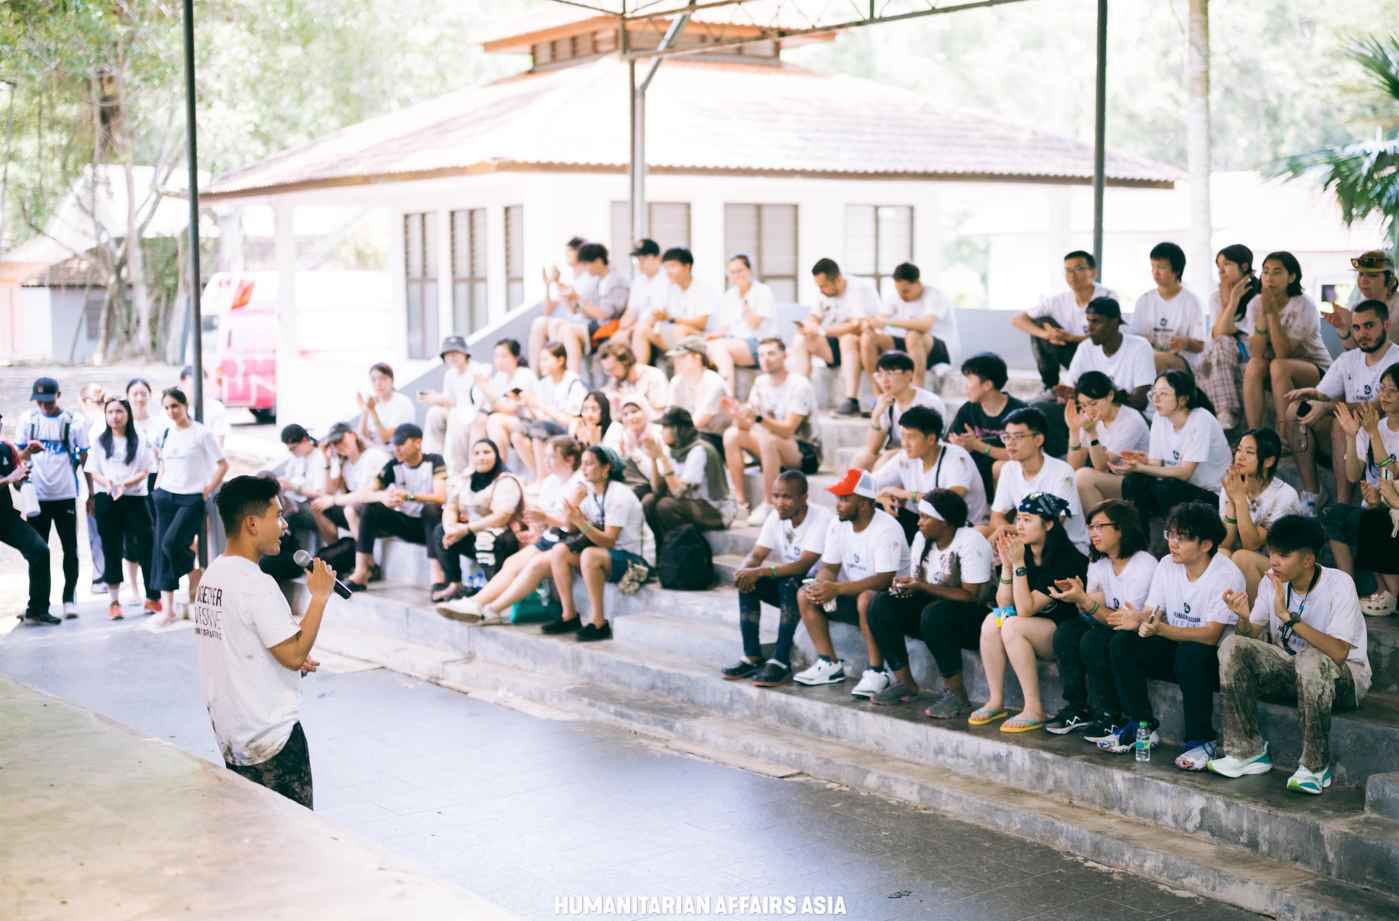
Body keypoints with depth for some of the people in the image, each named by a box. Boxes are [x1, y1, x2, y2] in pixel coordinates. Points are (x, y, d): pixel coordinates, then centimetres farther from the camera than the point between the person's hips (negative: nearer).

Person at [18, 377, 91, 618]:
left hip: (65, 495, -2)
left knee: (70, 548, 2)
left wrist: (91, 492, -2)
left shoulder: (73, 421, -3)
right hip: (37, 495, 2)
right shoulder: (28, 419, 3)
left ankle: (69, 598, 12)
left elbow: (85, 459, 0)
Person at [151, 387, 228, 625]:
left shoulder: (202, 433, -6)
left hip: (192, 498, -6)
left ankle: (195, 574, 9)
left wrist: (208, 490, -9)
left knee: (171, 543, -22)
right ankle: (167, 608, 5)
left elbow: (223, 465, -6)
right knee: (161, 549, 1)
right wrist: (157, 487, 9)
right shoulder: (166, 434, 10)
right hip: (166, 496, 6)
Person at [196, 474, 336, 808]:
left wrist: (292, 661, 10)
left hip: (230, 730, 9)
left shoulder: (211, 576, 7)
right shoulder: (257, 584, -21)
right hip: (272, 736, -9)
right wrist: (320, 595, -14)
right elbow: (294, 654, -22)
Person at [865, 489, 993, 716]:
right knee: (881, 606, -12)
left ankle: (956, 694, -25)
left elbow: (970, 596, -23)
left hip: (974, 615, -7)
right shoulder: (922, 538, 5)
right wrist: (906, 585, -15)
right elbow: (919, 583, 10)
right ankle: (904, 681, -4)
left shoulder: (970, 542, -19)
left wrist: (922, 586, -27)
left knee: (934, 614, -38)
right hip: (934, 604, 8)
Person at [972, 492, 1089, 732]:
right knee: (992, 621, -17)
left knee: (1012, 626, -28)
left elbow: (1025, 609, -24)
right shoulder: (1024, 552, 0)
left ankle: (1034, 710, -22)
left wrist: (1018, 564, -27)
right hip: (1034, 629, 7)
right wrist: (1007, 564, -14)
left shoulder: (1066, 559, -21)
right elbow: (1004, 604, -2)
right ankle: (995, 701, -10)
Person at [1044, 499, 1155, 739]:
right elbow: (1094, 610, 1)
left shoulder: (1144, 565, -16)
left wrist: (1084, 600, -30)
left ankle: (1108, 718, -17)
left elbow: (1127, 620, -21)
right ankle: (1077, 708, -11)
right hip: (1109, 628, 7)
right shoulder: (1098, 563, 8)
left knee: (1094, 640, -31)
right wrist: (1078, 597, -22)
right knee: (1066, 631, -17)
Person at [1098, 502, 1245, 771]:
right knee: (1122, 643, -16)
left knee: (1190, 654, -38)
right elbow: (1151, 612, -1)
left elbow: (1210, 635, -26)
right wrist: (1138, 620, -27)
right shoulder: (1167, 565, 2)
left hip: (1215, 659, -6)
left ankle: (1202, 741, -20)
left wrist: (1161, 629, -40)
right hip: (1175, 649, 6)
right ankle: (1142, 727, -3)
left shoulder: (1227, 575, -18)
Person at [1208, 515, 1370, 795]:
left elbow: (1338, 653, -31)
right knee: (1232, 646, -17)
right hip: (1291, 667, 6)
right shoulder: (1272, 582, -4)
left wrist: (1288, 616, -36)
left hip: (1344, 676, -6)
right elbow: (1251, 637, 0)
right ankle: (1248, 751, -12)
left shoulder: (1339, 584, -21)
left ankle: (1315, 767, -25)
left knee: (1311, 660, -39)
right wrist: (1244, 618, -24)